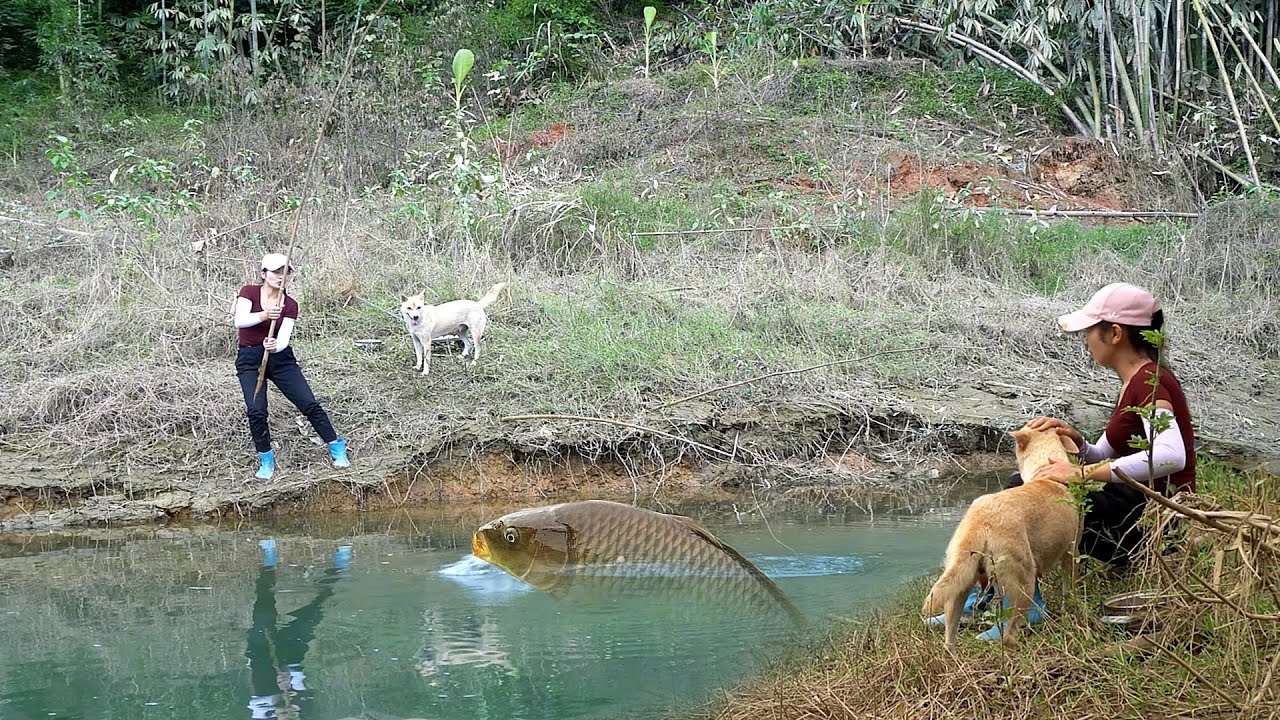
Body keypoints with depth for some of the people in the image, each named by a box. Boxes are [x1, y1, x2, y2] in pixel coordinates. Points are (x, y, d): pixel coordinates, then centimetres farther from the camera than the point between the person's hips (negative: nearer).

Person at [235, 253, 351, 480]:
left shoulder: (290, 305, -1)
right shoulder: (249, 292, -5)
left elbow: (283, 339, -13)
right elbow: (239, 321, -23)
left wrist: (275, 346, -36)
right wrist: (263, 315, -40)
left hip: (280, 358, 2)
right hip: (250, 360, -2)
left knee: (309, 404, -5)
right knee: (256, 411, -18)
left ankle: (336, 449, 12)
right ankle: (266, 460, 2)